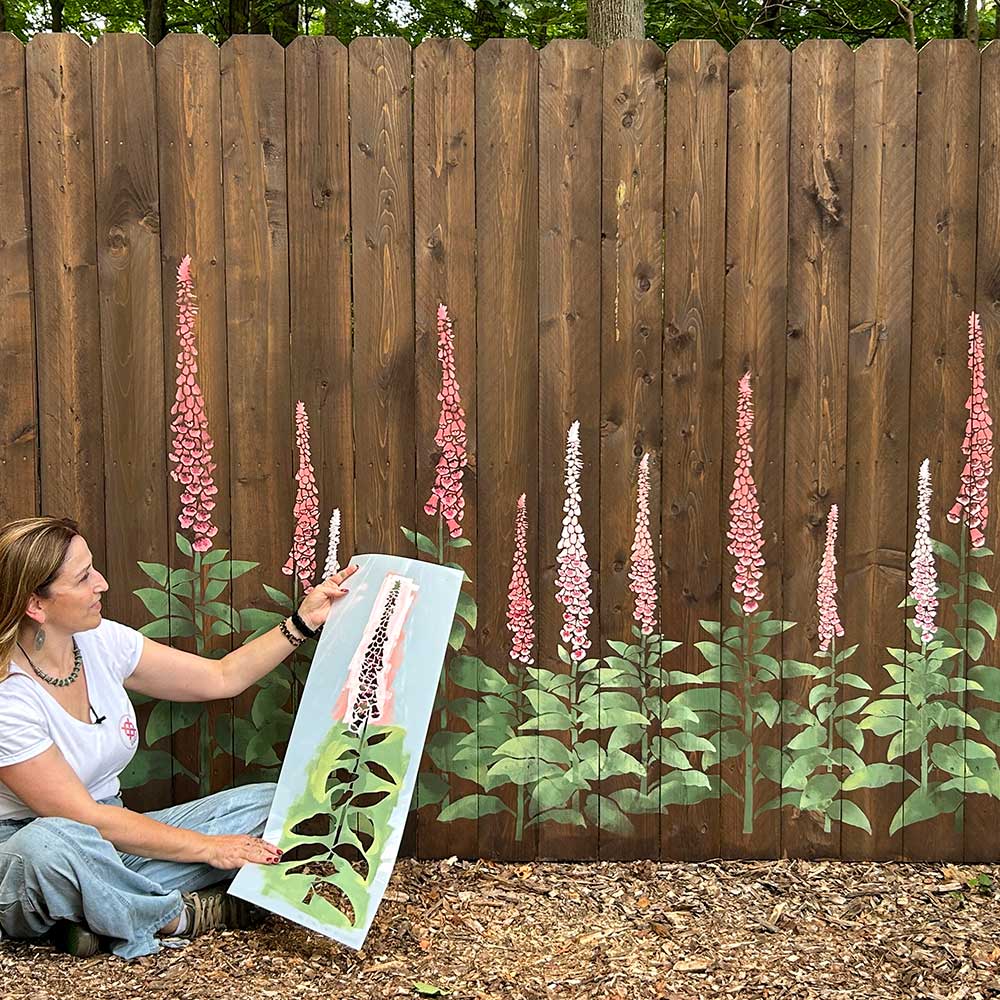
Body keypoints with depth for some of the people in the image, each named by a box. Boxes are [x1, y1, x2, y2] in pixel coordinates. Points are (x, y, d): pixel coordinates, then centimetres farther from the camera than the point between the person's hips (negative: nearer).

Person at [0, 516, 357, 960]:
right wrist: (205, 847, -19)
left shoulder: (101, 641, -3)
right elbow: (83, 819, -22)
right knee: (50, 842, -43)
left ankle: (103, 917, -16)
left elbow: (221, 678, 7)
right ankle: (176, 917, -16)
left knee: (265, 803, -6)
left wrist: (304, 621, 2)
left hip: (112, 835, 7)